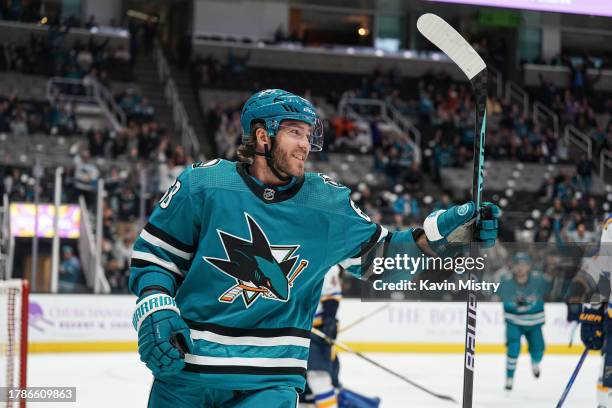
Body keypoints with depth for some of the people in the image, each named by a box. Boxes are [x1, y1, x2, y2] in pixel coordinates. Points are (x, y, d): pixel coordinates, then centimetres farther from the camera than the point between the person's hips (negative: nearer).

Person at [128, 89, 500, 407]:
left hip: (271, 378, 1)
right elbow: (154, 256, 2)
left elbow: (375, 253, 10)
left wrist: (443, 230, -1)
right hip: (185, 366, 0)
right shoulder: (202, 184, -6)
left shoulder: (329, 202, 1)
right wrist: (155, 312, -14)